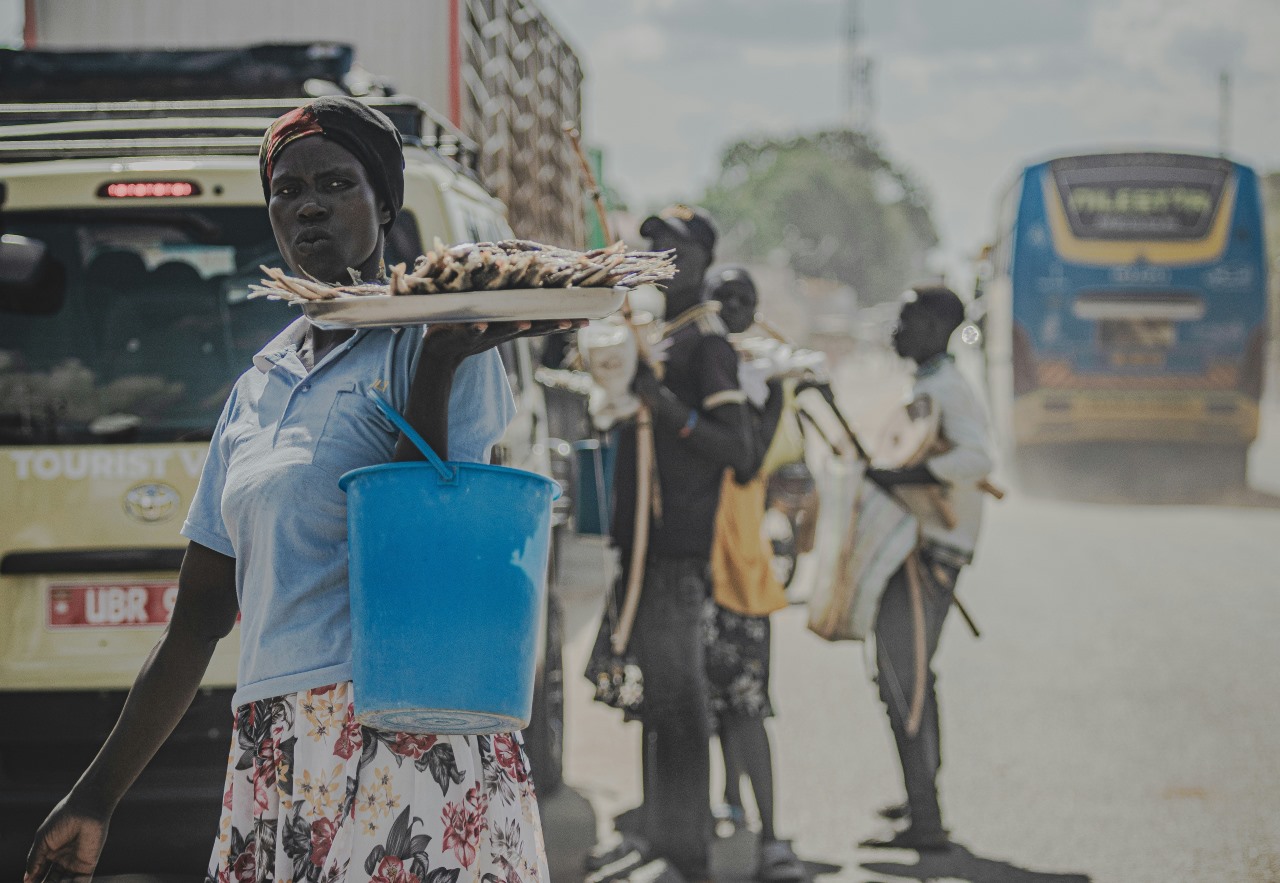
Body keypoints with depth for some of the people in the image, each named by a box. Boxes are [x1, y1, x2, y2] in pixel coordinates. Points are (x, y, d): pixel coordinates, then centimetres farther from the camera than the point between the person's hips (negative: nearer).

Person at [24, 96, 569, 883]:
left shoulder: (426, 344, 3)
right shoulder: (259, 388, 20)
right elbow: (199, 618, 21)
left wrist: (436, 367, -18)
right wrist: (96, 799, 20)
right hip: (273, 758, 6)